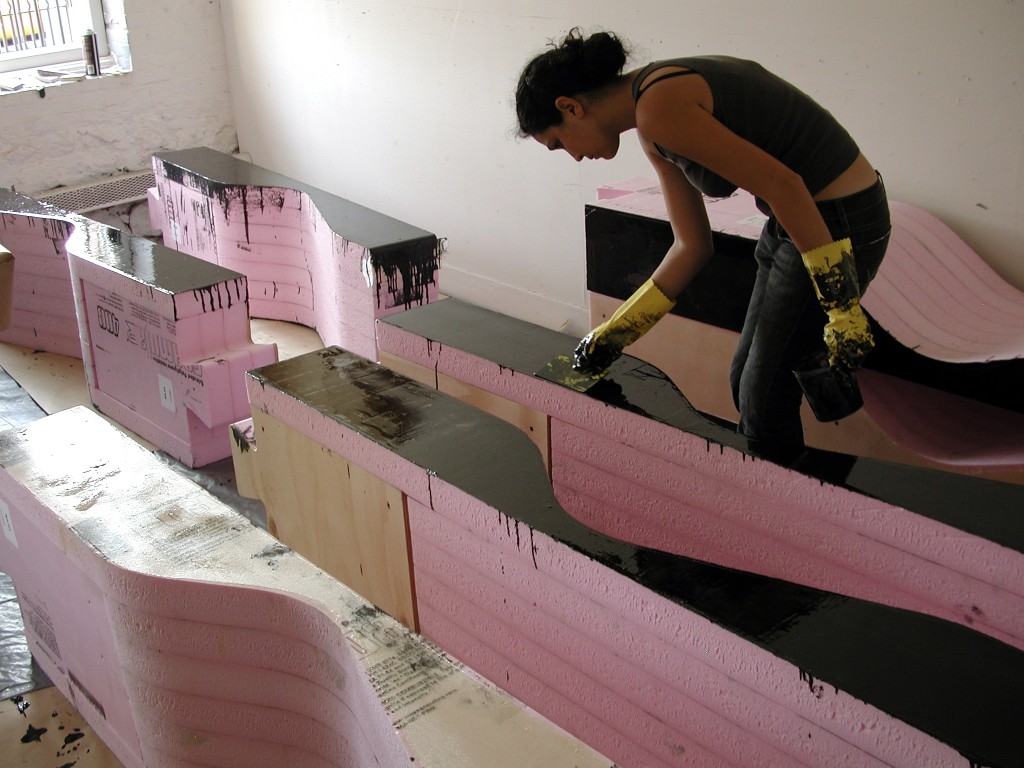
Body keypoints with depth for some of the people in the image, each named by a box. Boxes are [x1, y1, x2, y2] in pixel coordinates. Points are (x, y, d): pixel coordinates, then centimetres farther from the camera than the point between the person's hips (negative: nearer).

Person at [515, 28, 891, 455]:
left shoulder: (659, 108, -21)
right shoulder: (652, 133, 8)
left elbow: (782, 185, -25)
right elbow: (692, 245, 11)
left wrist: (843, 306, -22)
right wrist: (614, 335, 15)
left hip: (835, 225, -9)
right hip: (800, 221, 9)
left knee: (763, 394, 6)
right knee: (745, 380, 20)